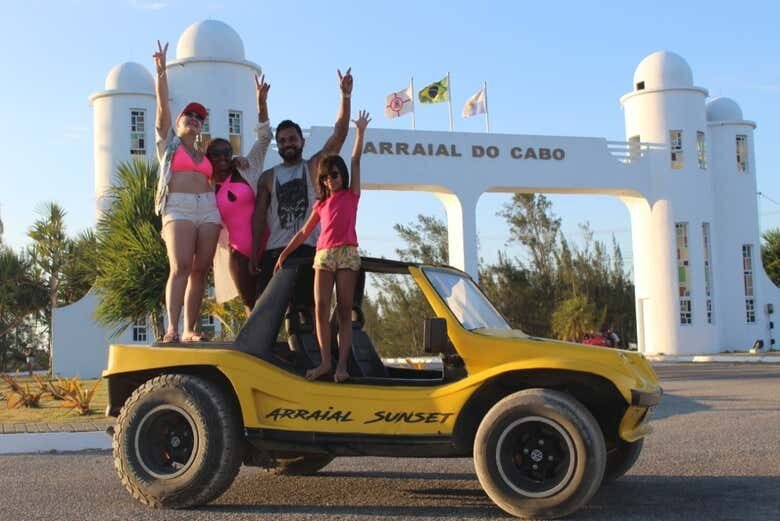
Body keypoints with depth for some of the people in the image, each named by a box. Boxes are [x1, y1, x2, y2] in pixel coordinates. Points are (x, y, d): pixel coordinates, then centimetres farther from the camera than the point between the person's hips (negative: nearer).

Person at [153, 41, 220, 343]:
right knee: (180, 267, -20)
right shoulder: (168, 142, 16)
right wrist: (161, 71, -4)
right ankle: (172, 328, -26)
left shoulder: (205, 155, 27)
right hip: (179, 207, -5)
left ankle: (190, 330, -3)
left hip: (208, 209, 5)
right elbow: (163, 106, 5)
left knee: (200, 270, -4)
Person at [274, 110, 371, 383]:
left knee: (344, 310, -5)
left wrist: (361, 131, 5)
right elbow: (304, 232, 23)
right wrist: (285, 252, 18)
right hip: (323, 255, 3)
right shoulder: (321, 204, 20)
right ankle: (325, 361, -6)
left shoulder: (351, 195, 11)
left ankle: (342, 364, -9)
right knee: (320, 308, -8)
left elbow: (356, 161, 7)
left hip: (347, 253, -3)